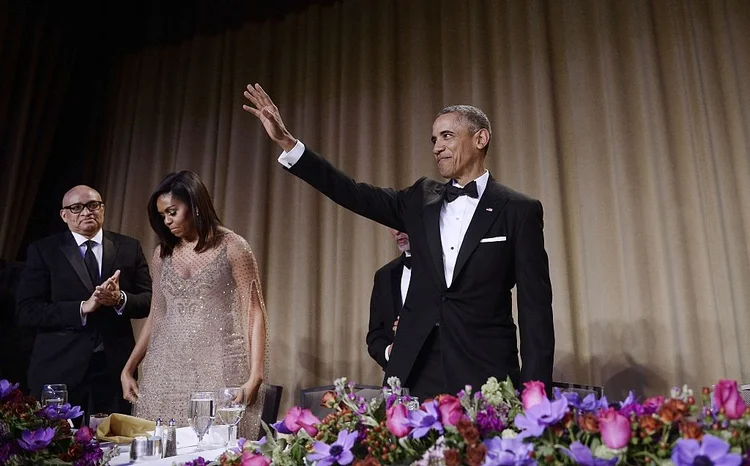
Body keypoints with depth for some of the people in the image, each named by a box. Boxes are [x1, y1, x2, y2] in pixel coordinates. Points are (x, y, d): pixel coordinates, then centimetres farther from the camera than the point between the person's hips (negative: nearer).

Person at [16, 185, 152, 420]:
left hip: (115, 368, 1)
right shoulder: (43, 251, 2)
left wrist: (120, 299, -16)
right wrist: (83, 307, -17)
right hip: (59, 370, -1)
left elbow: (150, 301, 4)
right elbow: (26, 312, -6)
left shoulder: (129, 248, 7)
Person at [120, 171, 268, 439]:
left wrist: (255, 376, -13)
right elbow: (156, 317, 18)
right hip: (168, 368, 4)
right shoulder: (163, 254, 11)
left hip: (218, 366, -4)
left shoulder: (232, 247, -3)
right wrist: (128, 370, 14)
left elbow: (254, 313, -5)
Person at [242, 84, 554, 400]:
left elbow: (535, 307, -3)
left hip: (484, 373, -3)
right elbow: (355, 194, 3)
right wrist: (286, 142, -3)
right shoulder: (422, 199, 10)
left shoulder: (519, 210, -2)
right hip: (417, 373, 4)